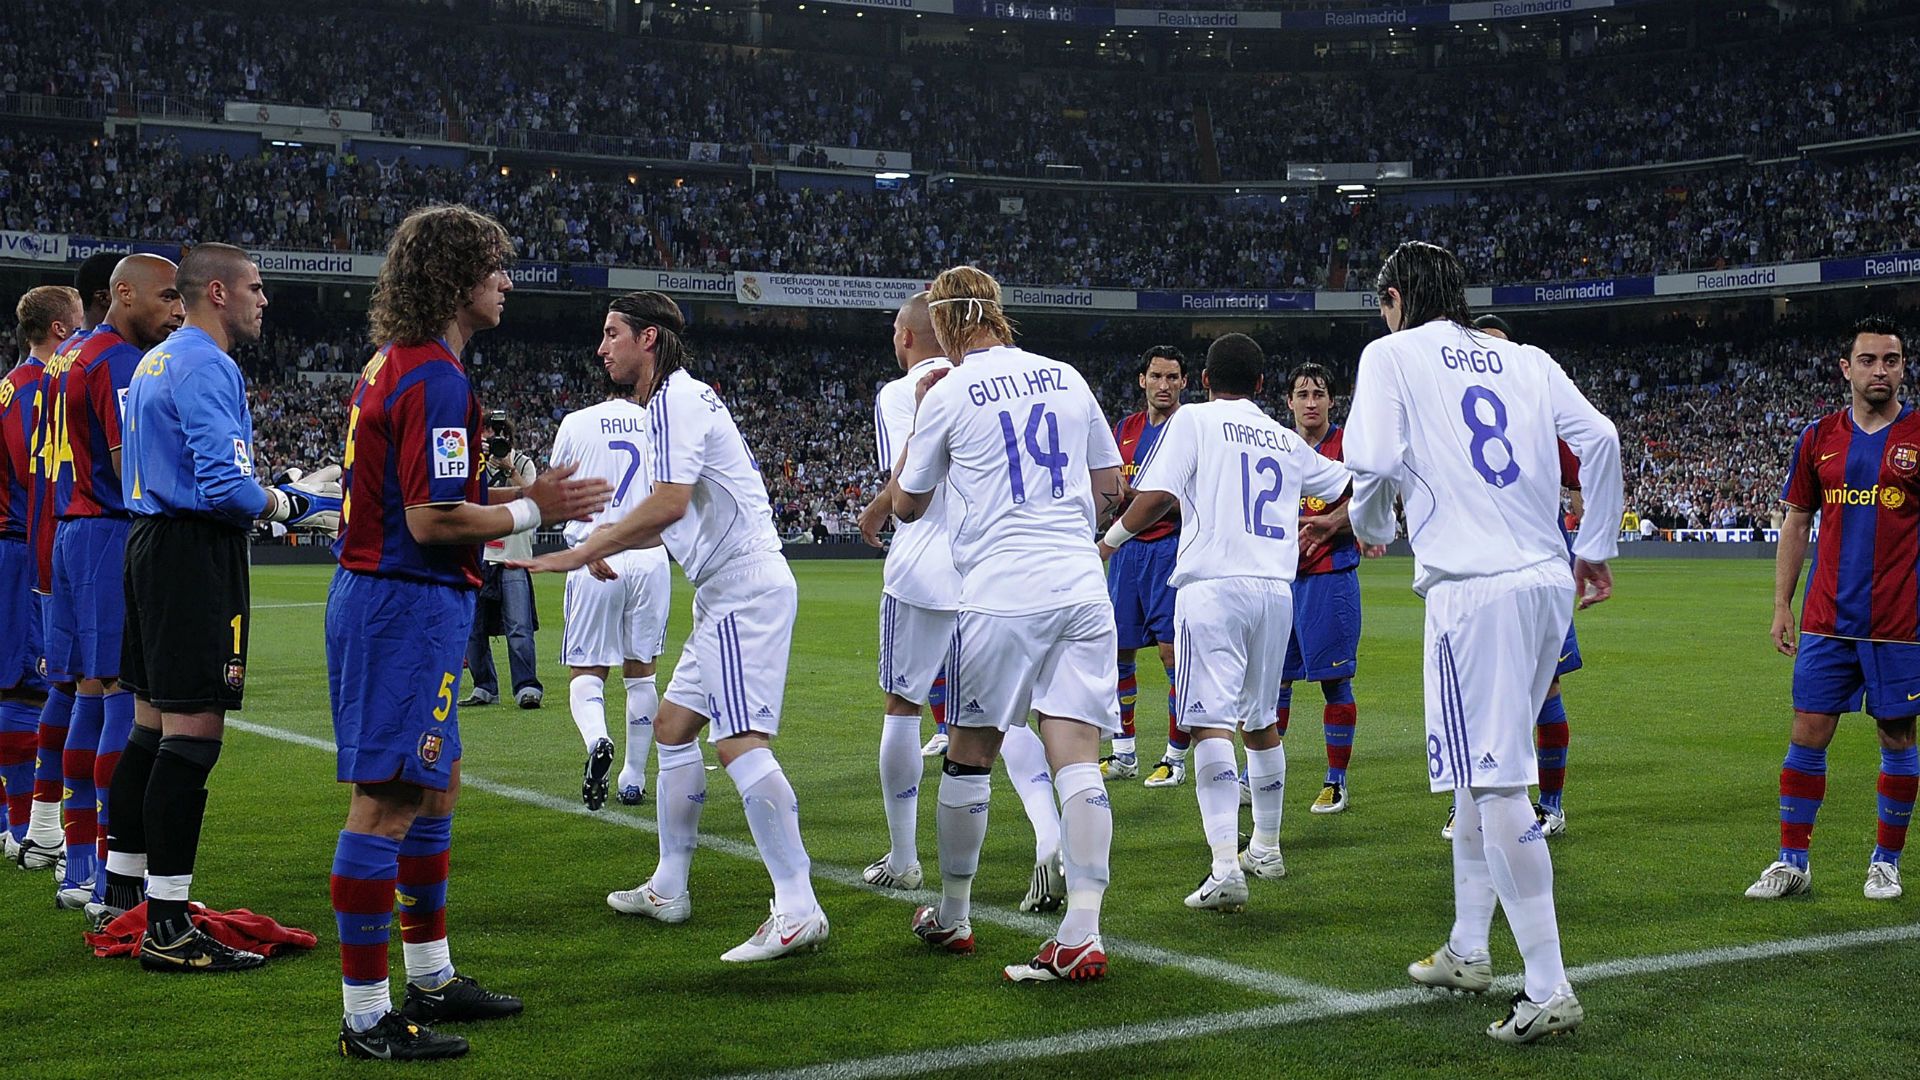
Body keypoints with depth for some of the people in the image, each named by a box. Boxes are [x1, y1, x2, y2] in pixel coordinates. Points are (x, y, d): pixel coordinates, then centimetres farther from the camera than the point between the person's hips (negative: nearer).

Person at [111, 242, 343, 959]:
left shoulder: (154, 362, 18)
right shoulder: (207, 367, -14)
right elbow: (227, 487, -22)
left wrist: (291, 493, 19)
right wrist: (291, 505, -4)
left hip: (150, 543, 11)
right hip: (196, 556, -11)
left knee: (152, 725, 16)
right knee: (193, 731, -10)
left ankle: (119, 893, 24)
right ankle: (168, 928, -11)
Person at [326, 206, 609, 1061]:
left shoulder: (391, 364, 15)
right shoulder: (436, 378, -17)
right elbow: (434, 520, -21)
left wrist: (522, 495, 15)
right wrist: (534, 511, -8)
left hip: (371, 596, 11)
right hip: (410, 605, -11)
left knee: (432, 788, 18)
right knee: (385, 801, -7)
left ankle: (430, 978, 29)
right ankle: (366, 1017, -1)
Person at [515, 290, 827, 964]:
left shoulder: (676, 399, -11)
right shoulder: (681, 398, 21)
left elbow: (669, 504, -22)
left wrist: (582, 552, -16)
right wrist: (608, 548, 22)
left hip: (745, 587, -11)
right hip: (728, 592, 11)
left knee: (741, 742, -17)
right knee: (674, 725, 16)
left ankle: (798, 911, -18)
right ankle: (668, 889, 24)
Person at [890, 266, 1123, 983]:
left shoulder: (947, 394, -1)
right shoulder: (1066, 377, 11)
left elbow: (907, 506, 12)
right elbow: (1109, 487, 20)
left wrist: (918, 413, 20)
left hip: (999, 595, -3)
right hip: (1082, 590, 3)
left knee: (969, 756, 12)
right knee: (1076, 758, -3)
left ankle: (952, 916, 24)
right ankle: (1082, 934, -11)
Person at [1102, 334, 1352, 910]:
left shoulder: (1194, 420, 5)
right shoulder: (1286, 439, 20)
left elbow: (1156, 497, -6)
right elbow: (1352, 487, 34)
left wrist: (1113, 536, 12)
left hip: (1213, 583, -5)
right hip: (1277, 587, 6)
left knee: (1211, 723, -12)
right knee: (1261, 722, 20)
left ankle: (1226, 868, -24)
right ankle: (1266, 850, 34)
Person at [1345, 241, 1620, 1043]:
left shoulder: (1392, 353, 4)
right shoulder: (1525, 359, 17)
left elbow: (1375, 464, -9)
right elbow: (1600, 439, 8)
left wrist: (1369, 525, 11)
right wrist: (1596, 546, 17)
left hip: (1474, 587, -7)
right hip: (1549, 584, 7)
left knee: (1496, 783, -8)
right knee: (1479, 771, 19)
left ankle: (1549, 991, -10)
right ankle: (1467, 951, 29)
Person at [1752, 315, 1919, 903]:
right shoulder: (1819, 437, 7)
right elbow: (1796, 524, 13)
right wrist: (1781, 605, 7)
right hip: (1826, 618, 2)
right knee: (1808, 733, 2)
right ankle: (1792, 861, 10)